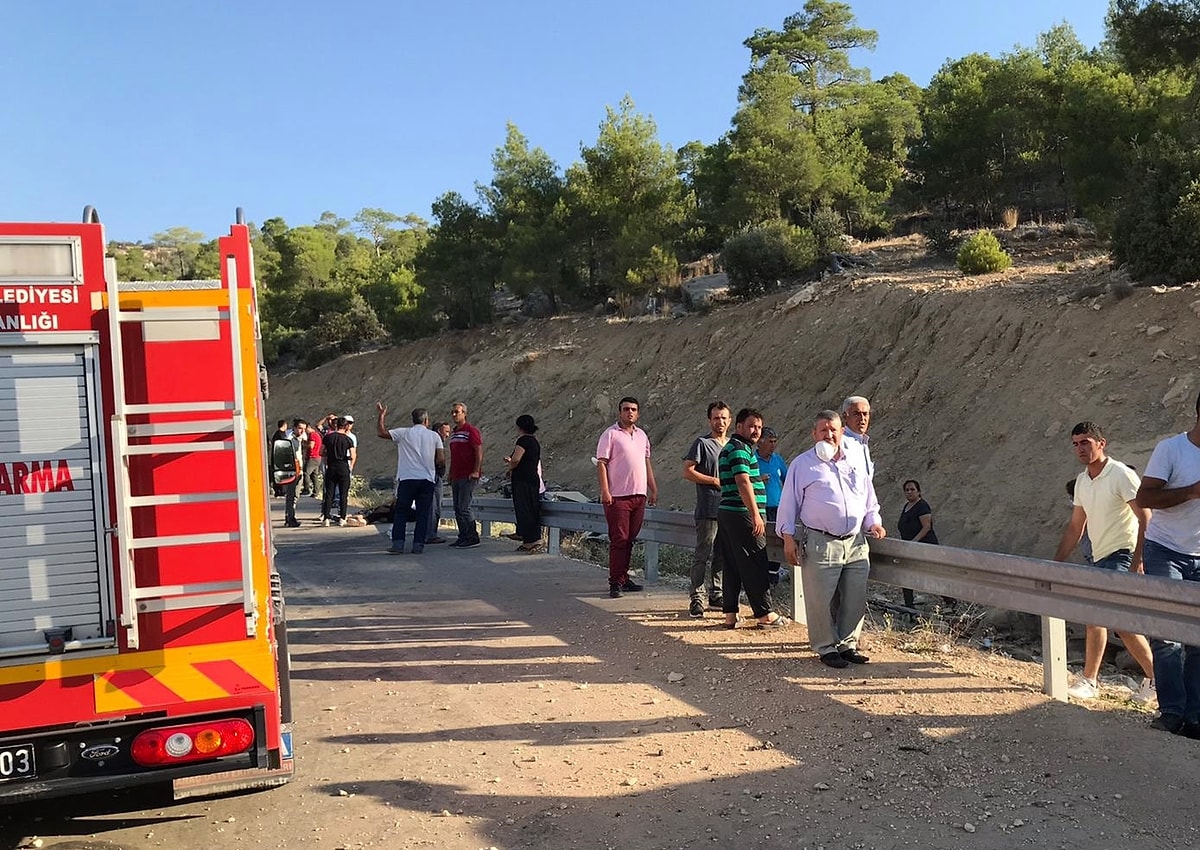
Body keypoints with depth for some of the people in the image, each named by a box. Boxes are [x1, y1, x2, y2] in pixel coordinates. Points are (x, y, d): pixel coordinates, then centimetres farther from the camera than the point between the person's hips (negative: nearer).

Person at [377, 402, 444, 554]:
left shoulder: (404, 433, 1)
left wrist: (382, 414, 10)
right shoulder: (434, 436, 5)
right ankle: (418, 545, 3)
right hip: (427, 479, 1)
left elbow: (381, 432, -1)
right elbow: (441, 460, 0)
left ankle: (398, 544, -2)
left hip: (407, 479, -1)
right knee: (423, 514, 6)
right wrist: (440, 471, 20)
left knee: (400, 513, 5)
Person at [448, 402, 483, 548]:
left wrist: (476, 471, -19)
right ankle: (463, 537, 16)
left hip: (468, 476, -9)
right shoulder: (453, 433, 19)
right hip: (456, 477, 9)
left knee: (464, 508, -11)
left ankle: (473, 538, -4)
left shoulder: (471, 430, -8)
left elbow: (479, 451, -13)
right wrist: (450, 473, 21)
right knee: (457, 509, 9)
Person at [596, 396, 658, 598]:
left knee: (629, 539, 10)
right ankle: (615, 583, -1)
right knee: (619, 539, -6)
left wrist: (653, 489, 18)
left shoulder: (641, 435, 16)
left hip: (639, 495, 6)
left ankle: (623, 578, 18)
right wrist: (605, 491, -17)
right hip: (618, 496, -6)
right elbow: (601, 464, -8)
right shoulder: (610, 434, -4)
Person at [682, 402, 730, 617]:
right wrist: (715, 481, -12)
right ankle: (697, 598, -1)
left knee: (723, 555, 11)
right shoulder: (702, 443, -4)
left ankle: (716, 595, 21)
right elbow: (687, 472, -10)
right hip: (708, 509, -7)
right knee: (702, 554, -6)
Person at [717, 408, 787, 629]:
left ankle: (730, 614, 12)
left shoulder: (729, 448, 21)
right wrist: (756, 514, -22)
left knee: (733, 566, 10)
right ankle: (765, 615, 1)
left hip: (727, 512, 10)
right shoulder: (740, 449, -12)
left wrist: (757, 478, 26)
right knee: (754, 566, -4)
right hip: (742, 514, -10)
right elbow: (743, 482, -21)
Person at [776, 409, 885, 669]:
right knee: (821, 601, -2)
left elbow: (869, 500, 24)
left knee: (855, 599, 8)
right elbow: (788, 504, 2)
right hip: (820, 545, -4)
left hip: (856, 543, 5)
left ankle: (847, 644, 22)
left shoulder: (856, 461, 16)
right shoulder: (803, 464, 3)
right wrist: (788, 538, -4)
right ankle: (826, 647, 13)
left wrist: (873, 523, 7)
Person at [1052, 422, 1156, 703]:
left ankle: (1089, 681, -7)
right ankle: (1154, 677, 26)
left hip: (1122, 556, -9)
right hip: (1099, 558, 9)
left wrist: (1137, 561, -25)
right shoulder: (1082, 481, 9)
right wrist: (1055, 564, 12)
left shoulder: (1121, 475, -14)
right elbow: (1074, 527, 16)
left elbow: (1146, 519, -18)